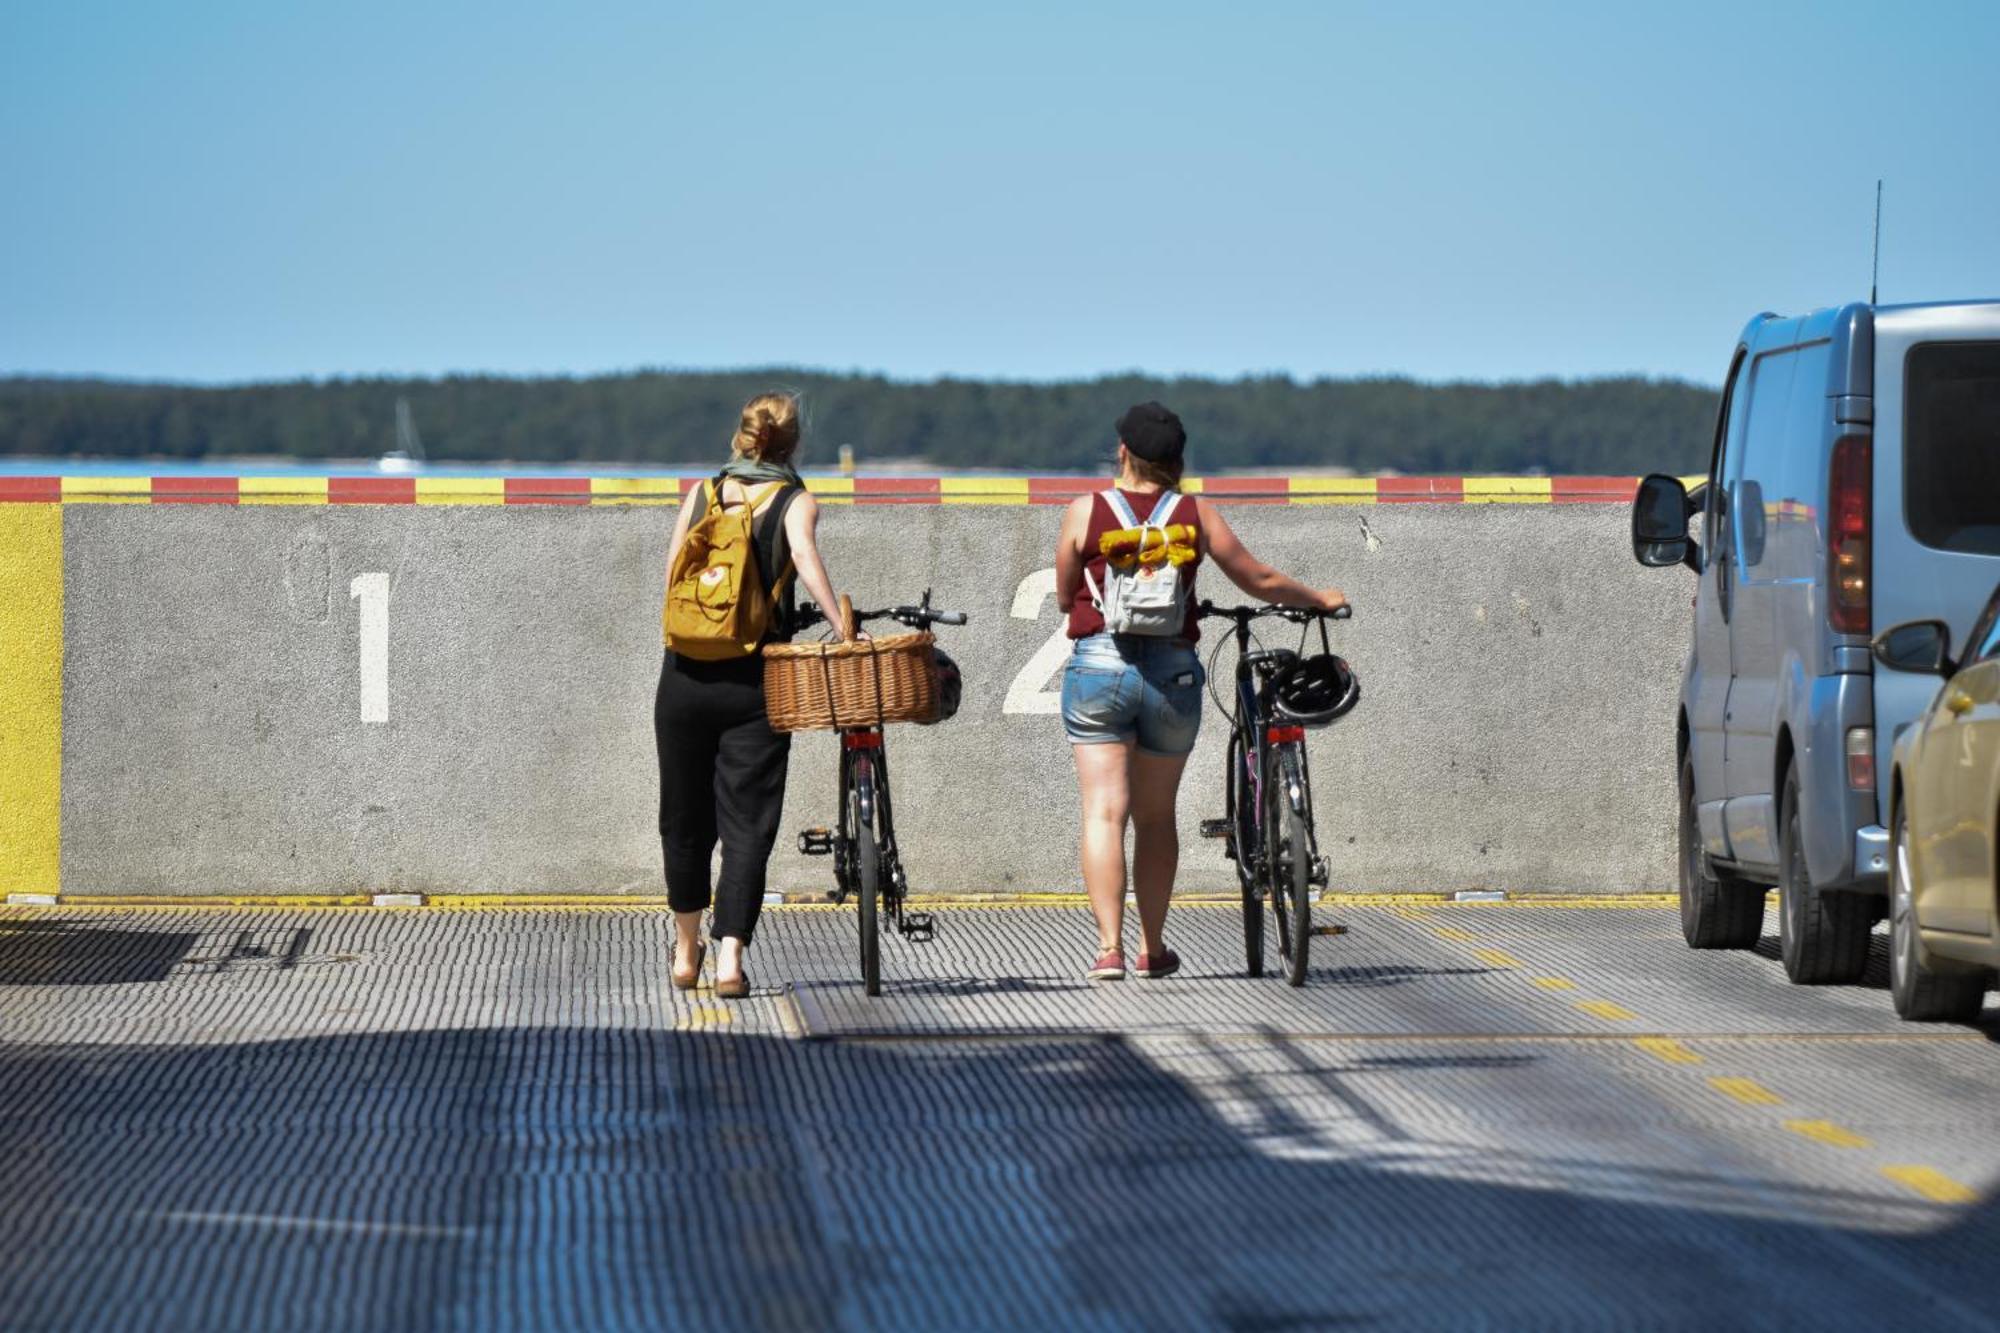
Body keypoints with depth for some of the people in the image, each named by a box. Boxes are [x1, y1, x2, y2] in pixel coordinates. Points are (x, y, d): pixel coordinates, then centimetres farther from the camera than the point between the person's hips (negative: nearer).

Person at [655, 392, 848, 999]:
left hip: (686, 672, 3)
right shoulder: (794, 501, 0)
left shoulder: (700, 494, 9)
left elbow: (672, 575, 6)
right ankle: (730, 958, -12)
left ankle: (686, 950, 30)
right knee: (747, 822, 0)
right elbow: (804, 554, -19)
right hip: (755, 679, -3)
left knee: (685, 814, 16)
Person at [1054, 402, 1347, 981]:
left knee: (1104, 813, -5)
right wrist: (1320, 599, 27)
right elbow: (1261, 581, 10)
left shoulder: (1085, 511, -1)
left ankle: (1110, 947, -17)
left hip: (1098, 668, -2)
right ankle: (1153, 949, 23)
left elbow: (1064, 596, 8)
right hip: (1173, 672, 2)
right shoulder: (1197, 514, 3)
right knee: (1156, 815, 15)